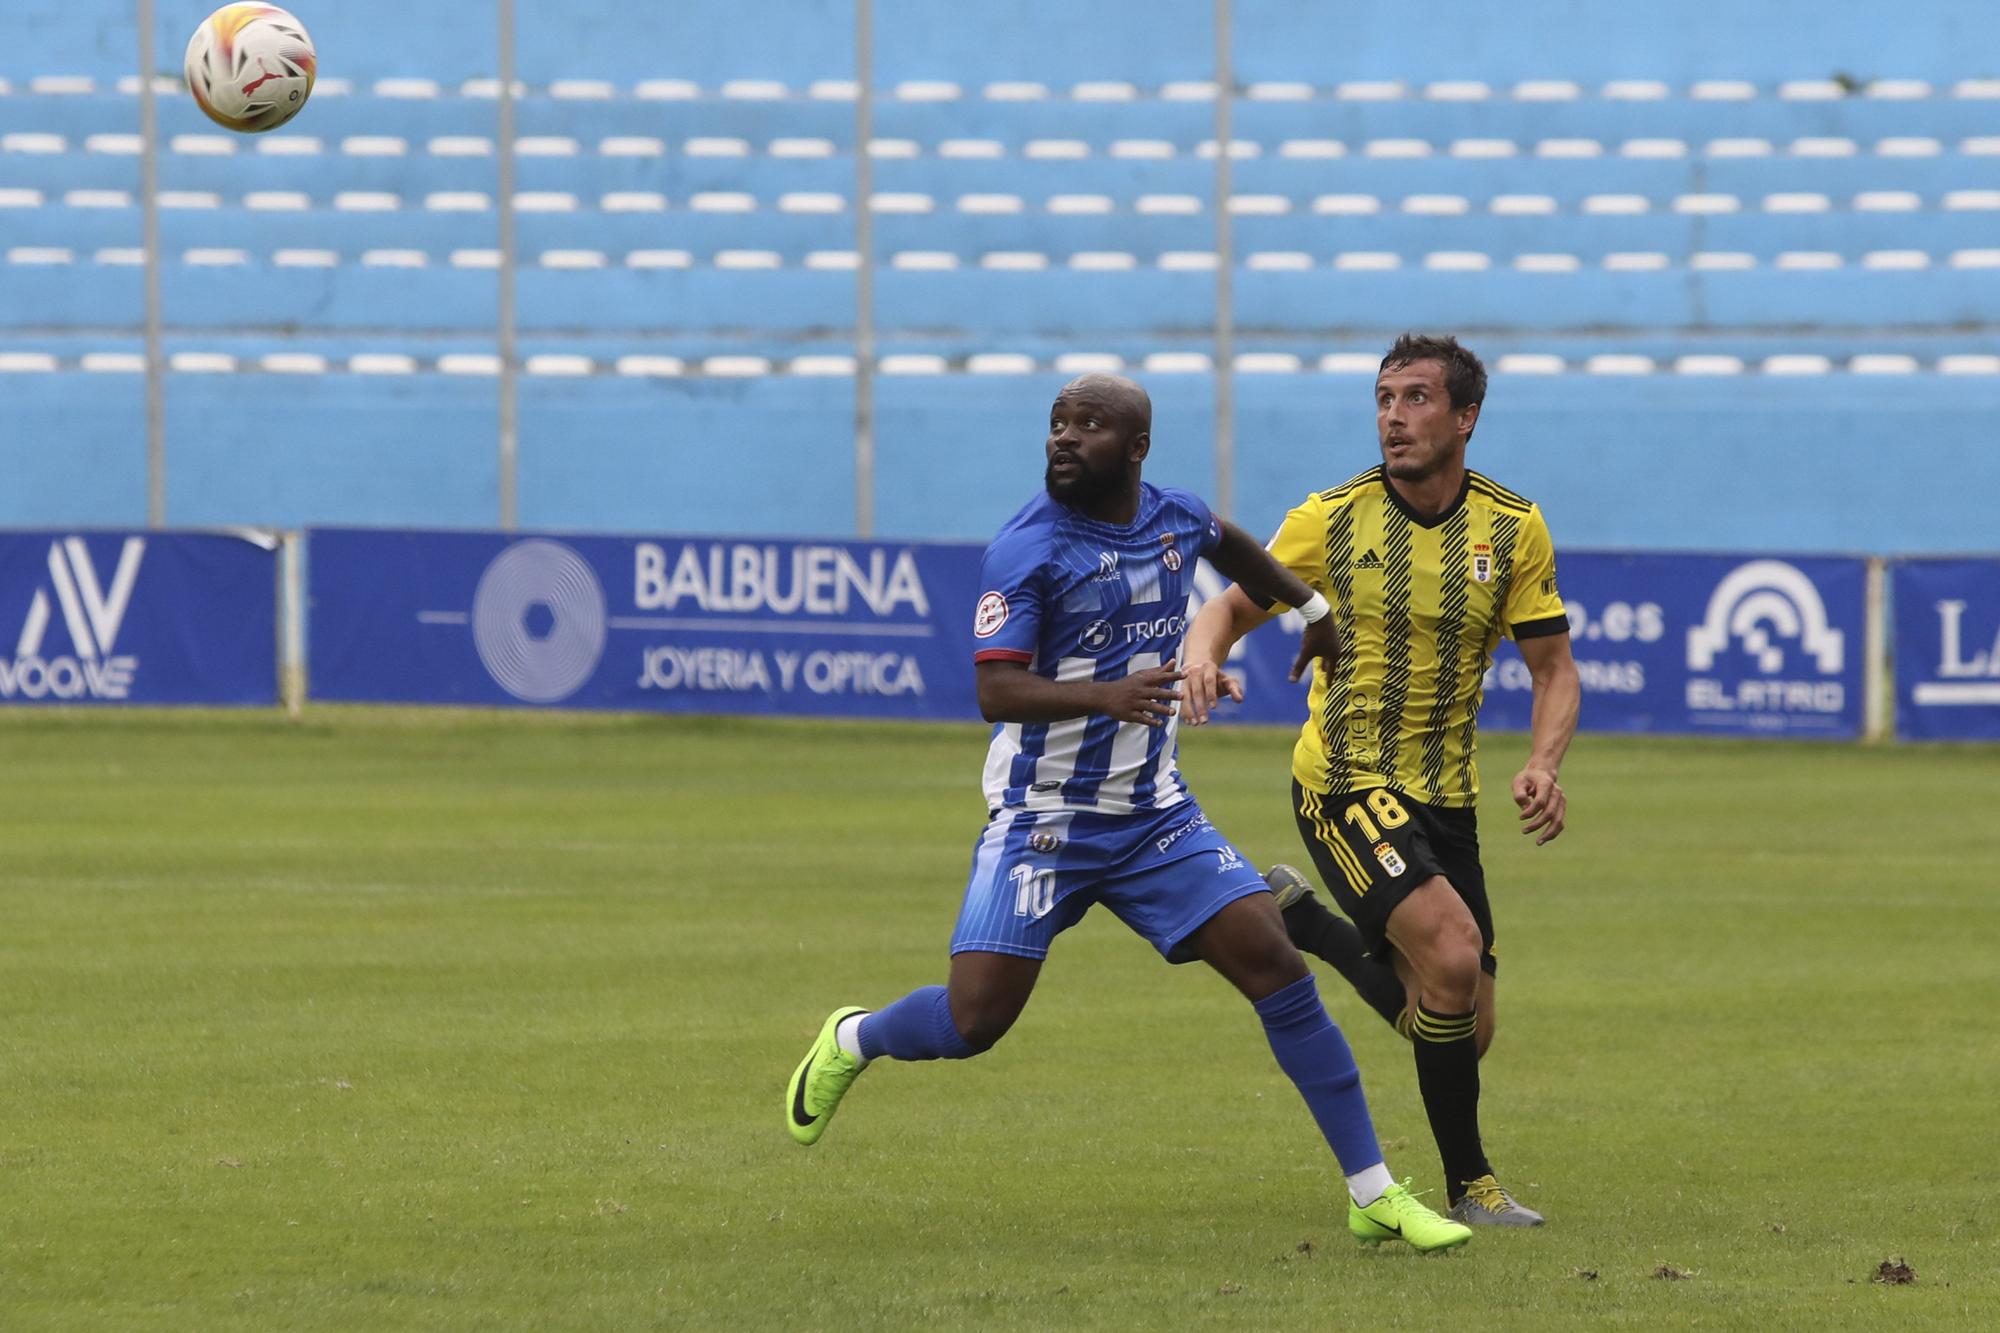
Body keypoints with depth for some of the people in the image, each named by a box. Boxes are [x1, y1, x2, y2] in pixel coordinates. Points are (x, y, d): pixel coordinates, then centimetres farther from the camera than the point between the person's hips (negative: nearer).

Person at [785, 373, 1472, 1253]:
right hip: (1043, 819, -5)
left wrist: (1311, 607, 35)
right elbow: (996, 692, -24)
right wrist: (1108, 694, -39)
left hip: (1154, 817, 5)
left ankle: (1374, 1196, 0)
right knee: (975, 1017, -12)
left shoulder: (1175, 519, 3)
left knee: (1278, 970, -7)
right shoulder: (1027, 549, -16)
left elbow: (1230, 546, 30)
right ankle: (851, 1040, 24)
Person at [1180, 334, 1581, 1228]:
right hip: (1344, 781, -4)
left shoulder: (1513, 530, -1)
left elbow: (1553, 668, 4)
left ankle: (1303, 922, 30)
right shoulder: (1331, 521, -5)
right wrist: (1203, 658, -18)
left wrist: (1543, 766, -15)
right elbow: (1235, 608, 6)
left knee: (1463, 1031, 5)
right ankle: (1469, 1186, -11)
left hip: (1446, 799, 4)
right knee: (1452, 952, -27)